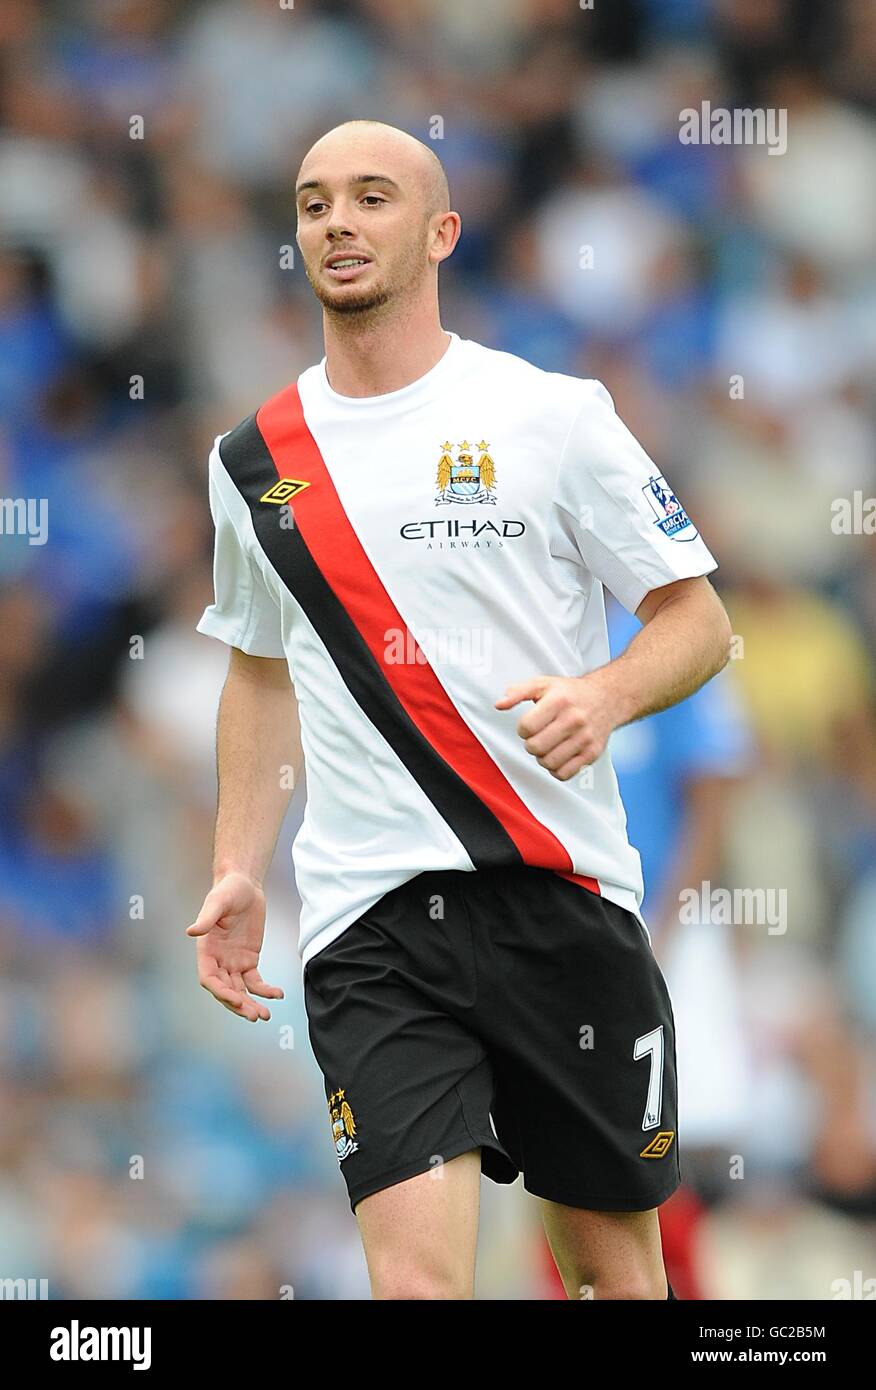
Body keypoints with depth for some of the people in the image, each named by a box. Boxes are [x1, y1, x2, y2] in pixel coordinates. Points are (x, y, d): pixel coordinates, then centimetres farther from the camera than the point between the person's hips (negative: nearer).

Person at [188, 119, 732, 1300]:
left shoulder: (552, 414, -1)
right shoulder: (254, 460, 11)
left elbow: (698, 619, 1)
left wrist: (604, 696, -20)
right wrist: (238, 871, 15)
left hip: (562, 895, -1)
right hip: (368, 924, 1)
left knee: (613, 1264, 7)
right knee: (418, 1276, -16)